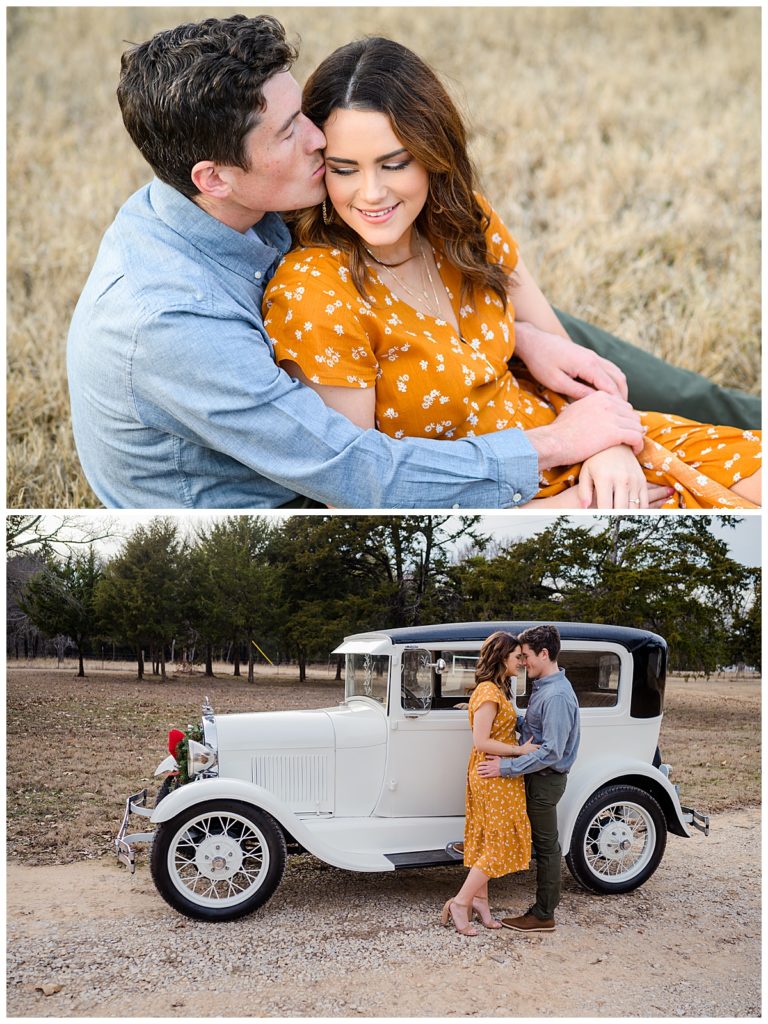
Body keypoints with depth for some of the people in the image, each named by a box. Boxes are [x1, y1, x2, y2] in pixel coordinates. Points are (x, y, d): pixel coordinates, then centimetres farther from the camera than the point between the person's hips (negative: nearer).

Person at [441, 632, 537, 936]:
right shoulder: (489, 692, -20)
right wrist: (519, 750, -19)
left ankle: (480, 902, 22)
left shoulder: (495, 689, 12)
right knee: (498, 843, -4)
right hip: (494, 776, -10)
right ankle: (460, 903, 0)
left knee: (485, 840, 14)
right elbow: (480, 742, -23)